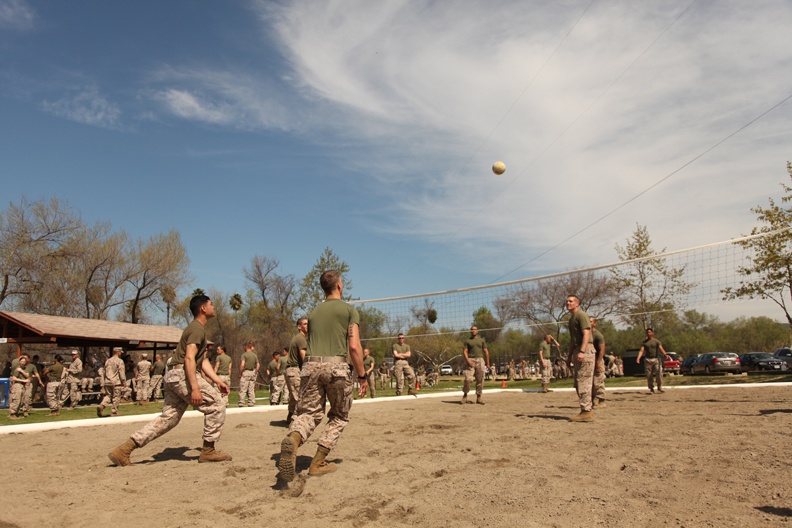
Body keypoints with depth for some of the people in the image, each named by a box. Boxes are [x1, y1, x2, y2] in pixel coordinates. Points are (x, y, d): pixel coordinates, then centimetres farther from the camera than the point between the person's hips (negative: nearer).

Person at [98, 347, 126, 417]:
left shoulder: (108, 361, 14)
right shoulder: (120, 361, -7)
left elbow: (104, 373, 18)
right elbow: (122, 373, -11)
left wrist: (103, 384, 24)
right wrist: (124, 382, -6)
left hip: (107, 382, 6)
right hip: (116, 383, -6)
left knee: (107, 396, 13)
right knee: (116, 398, 2)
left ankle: (101, 406, -12)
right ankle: (114, 413, 5)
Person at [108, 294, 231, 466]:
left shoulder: (197, 329, 24)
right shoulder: (197, 329, -10)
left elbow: (203, 361, 24)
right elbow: (189, 358, -21)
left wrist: (218, 381, 18)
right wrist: (195, 388, -28)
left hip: (173, 376, 10)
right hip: (182, 373, -10)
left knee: (168, 418, 10)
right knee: (216, 406, -5)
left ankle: (124, 450, 8)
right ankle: (208, 451, 1)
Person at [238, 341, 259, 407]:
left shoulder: (244, 355, -7)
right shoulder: (255, 355, 9)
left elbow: (242, 365, -17)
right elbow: (258, 365, 8)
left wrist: (240, 374, -9)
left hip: (245, 372, -6)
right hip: (252, 372, 6)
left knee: (243, 390, -3)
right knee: (251, 390, 9)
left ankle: (241, 404, -5)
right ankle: (251, 403, 9)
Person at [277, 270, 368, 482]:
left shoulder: (313, 313, 20)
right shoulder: (349, 310, 6)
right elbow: (354, 347, -3)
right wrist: (362, 376, 3)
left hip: (310, 364, 4)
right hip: (336, 365, -3)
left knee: (308, 413, 8)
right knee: (339, 417, 14)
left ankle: (293, 438, -25)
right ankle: (318, 462, 6)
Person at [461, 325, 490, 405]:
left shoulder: (481, 340, 15)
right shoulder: (467, 341, 10)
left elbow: (486, 351, 13)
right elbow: (465, 351, 2)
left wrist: (487, 363, 7)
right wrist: (468, 360, -14)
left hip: (480, 360, 2)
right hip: (470, 360, -2)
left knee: (480, 380, 1)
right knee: (468, 379, -12)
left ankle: (479, 397, 8)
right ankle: (465, 395, 1)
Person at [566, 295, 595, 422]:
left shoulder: (581, 315, -7)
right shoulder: (571, 319, 22)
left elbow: (586, 334, -18)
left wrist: (582, 351, -28)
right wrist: (570, 356, 25)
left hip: (585, 350, -10)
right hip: (577, 351, 10)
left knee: (583, 382, -12)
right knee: (578, 383, 12)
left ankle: (586, 412, -11)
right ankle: (587, 410, 18)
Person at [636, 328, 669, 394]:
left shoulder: (656, 341, 4)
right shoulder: (644, 342, 9)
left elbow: (661, 349, -12)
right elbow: (641, 350, -2)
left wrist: (665, 354, -33)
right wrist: (638, 358, -19)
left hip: (656, 359, -1)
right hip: (647, 359, 1)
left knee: (659, 373, -10)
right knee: (649, 375, 1)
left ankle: (659, 388, 2)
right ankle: (651, 389, 8)